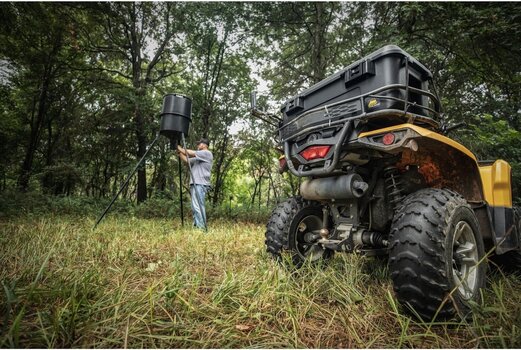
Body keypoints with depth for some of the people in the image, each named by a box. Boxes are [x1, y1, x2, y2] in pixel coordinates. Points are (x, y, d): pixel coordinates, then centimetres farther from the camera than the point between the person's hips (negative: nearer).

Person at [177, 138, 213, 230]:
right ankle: (196, 226, 10)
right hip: (194, 184, 9)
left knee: (198, 207, -15)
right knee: (195, 207, 7)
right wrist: (179, 152, 17)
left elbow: (191, 153, -7)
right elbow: (186, 160, 26)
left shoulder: (207, 153, 1)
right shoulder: (197, 158, 29)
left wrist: (181, 149, 4)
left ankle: (201, 227, -16)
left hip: (200, 184, -9)